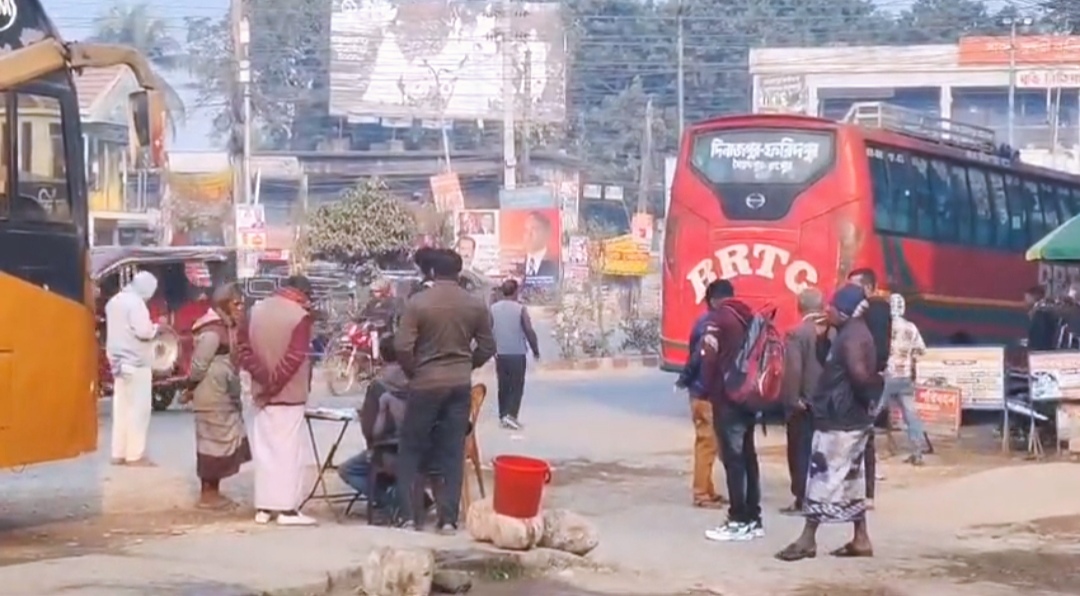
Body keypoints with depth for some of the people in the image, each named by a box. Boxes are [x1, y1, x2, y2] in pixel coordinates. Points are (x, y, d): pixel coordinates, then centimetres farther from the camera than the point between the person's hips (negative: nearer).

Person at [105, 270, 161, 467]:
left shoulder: (114, 301, 13)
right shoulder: (135, 303, -16)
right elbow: (143, 331, -22)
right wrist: (155, 328, -4)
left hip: (119, 362, 9)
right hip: (136, 364, -9)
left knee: (121, 408, 11)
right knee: (138, 410, -5)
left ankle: (119, 454, 12)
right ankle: (135, 455, -6)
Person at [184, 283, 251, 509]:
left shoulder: (227, 328, 12)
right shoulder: (213, 330, -18)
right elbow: (199, 364, -18)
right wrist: (192, 389, -5)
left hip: (224, 397, 9)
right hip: (213, 398, -9)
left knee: (223, 442, 13)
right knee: (214, 442, -3)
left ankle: (214, 492, 20)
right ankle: (207, 494, 4)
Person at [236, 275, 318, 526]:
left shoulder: (256, 310, 7)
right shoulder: (300, 316, -12)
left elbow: (242, 348, 4)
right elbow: (294, 358, -21)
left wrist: (263, 377, -6)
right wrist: (274, 382, -14)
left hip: (262, 393, 6)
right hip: (289, 393, -6)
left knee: (265, 449, 10)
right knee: (288, 449, -2)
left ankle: (263, 507, 12)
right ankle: (287, 508, -3)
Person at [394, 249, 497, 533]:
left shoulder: (417, 303, -9)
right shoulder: (476, 305, 2)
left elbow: (403, 347, -12)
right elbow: (487, 347, 7)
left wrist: (414, 372, 5)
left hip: (426, 383, -3)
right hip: (461, 384, 3)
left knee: (411, 450, 8)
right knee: (452, 453, 7)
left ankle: (409, 516, 2)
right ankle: (448, 519, 4)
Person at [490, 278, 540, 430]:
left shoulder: (493, 309, 2)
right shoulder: (520, 309, -9)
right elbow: (529, 331, -11)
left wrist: (493, 349, 17)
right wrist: (535, 349, 1)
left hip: (500, 354, 4)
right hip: (517, 354, -4)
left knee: (503, 386, 13)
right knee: (517, 386, 2)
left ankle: (503, 416, 15)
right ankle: (510, 415, -12)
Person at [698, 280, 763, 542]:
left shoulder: (718, 319, -7)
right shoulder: (748, 316, 14)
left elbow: (709, 358, -13)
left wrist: (709, 389, 0)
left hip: (727, 397, -8)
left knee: (732, 458, -6)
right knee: (748, 456, 12)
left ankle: (739, 521, -6)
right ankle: (753, 519, 14)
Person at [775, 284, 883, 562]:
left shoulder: (852, 335, -17)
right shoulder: (852, 333, 15)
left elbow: (859, 373, -30)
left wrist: (870, 391, -14)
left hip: (840, 419, -10)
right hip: (850, 417, 10)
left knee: (823, 476, -6)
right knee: (851, 478, 13)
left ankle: (808, 540, -3)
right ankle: (860, 539, 16)